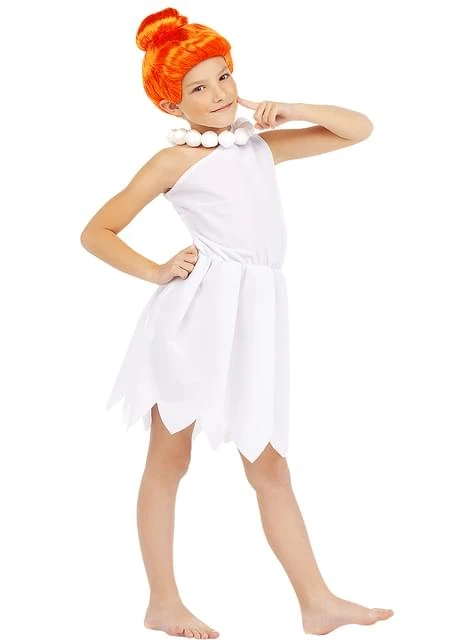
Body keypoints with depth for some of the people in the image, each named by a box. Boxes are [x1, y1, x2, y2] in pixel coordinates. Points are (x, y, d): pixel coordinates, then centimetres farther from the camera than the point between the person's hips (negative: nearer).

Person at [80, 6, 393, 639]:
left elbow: (359, 129, 20)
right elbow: (96, 233, 2)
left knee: (270, 467, 10)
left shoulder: (258, 144, 16)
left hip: (256, 312, 5)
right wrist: (157, 271, -6)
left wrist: (289, 110, 7)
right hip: (199, 309, -5)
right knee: (169, 459, 5)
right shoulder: (174, 160, 1)